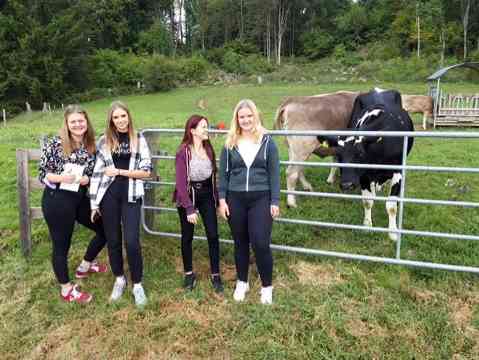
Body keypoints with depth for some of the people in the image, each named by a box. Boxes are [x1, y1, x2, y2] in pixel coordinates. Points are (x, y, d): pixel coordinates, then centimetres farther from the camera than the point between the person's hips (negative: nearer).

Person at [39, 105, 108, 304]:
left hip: (81, 199, 6)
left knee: (105, 230, 15)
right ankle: (66, 289, 27)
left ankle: (84, 266, 39)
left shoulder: (91, 146, 4)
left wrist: (88, 179, -12)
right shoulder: (54, 144, -11)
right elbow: (42, 174, -9)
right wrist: (62, 177, -27)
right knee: (61, 244, 6)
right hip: (57, 200, -6)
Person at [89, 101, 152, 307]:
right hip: (109, 195, 2)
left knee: (132, 242, -7)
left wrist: (119, 171, -11)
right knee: (112, 240, 10)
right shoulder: (104, 141, 5)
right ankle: (119, 279, 31)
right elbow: (97, 172, 5)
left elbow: (146, 171, -3)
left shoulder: (139, 140, 2)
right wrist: (94, 202, 2)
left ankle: (137, 284, 12)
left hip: (131, 195, -2)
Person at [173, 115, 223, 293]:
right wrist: (189, 208, -20)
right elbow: (181, 182, -17)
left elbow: (213, 175, 6)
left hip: (206, 196, 4)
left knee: (213, 235, 1)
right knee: (187, 237, 11)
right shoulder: (183, 152, -15)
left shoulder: (208, 149, 1)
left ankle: (215, 275, 15)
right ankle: (189, 274, 29)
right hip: (188, 196, -4)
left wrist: (218, 198, 5)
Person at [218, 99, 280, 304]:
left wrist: (275, 201, -4)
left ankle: (267, 286, 16)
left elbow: (274, 173, 0)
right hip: (235, 199, 2)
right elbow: (223, 173, 6)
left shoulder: (267, 142, 0)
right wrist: (222, 200, 0)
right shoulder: (230, 144, 4)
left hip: (261, 198, -2)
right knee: (240, 243, 13)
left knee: (260, 243, -5)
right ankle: (242, 283, 31)